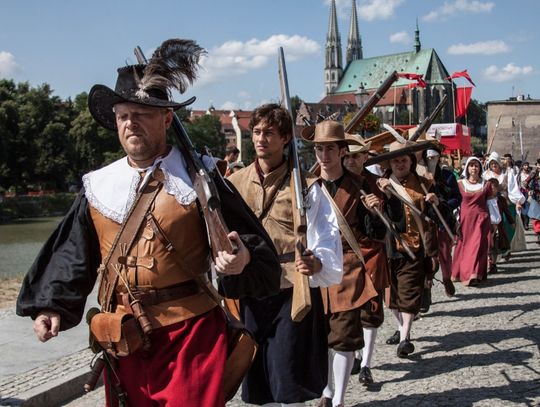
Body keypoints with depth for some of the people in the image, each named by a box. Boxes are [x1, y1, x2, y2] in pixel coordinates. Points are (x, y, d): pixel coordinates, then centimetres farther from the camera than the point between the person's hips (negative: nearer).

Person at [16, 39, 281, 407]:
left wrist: (240, 261, -28)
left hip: (191, 334, -4)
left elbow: (251, 243, -7)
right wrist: (52, 305, 0)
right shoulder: (99, 187, 7)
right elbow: (72, 254, 11)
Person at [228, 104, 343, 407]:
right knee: (258, 381, 12)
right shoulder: (235, 184, 7)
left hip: (294, 292, -4)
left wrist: (317, 261, -29)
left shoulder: (306, 185, -3)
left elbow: (327, 234, -11)